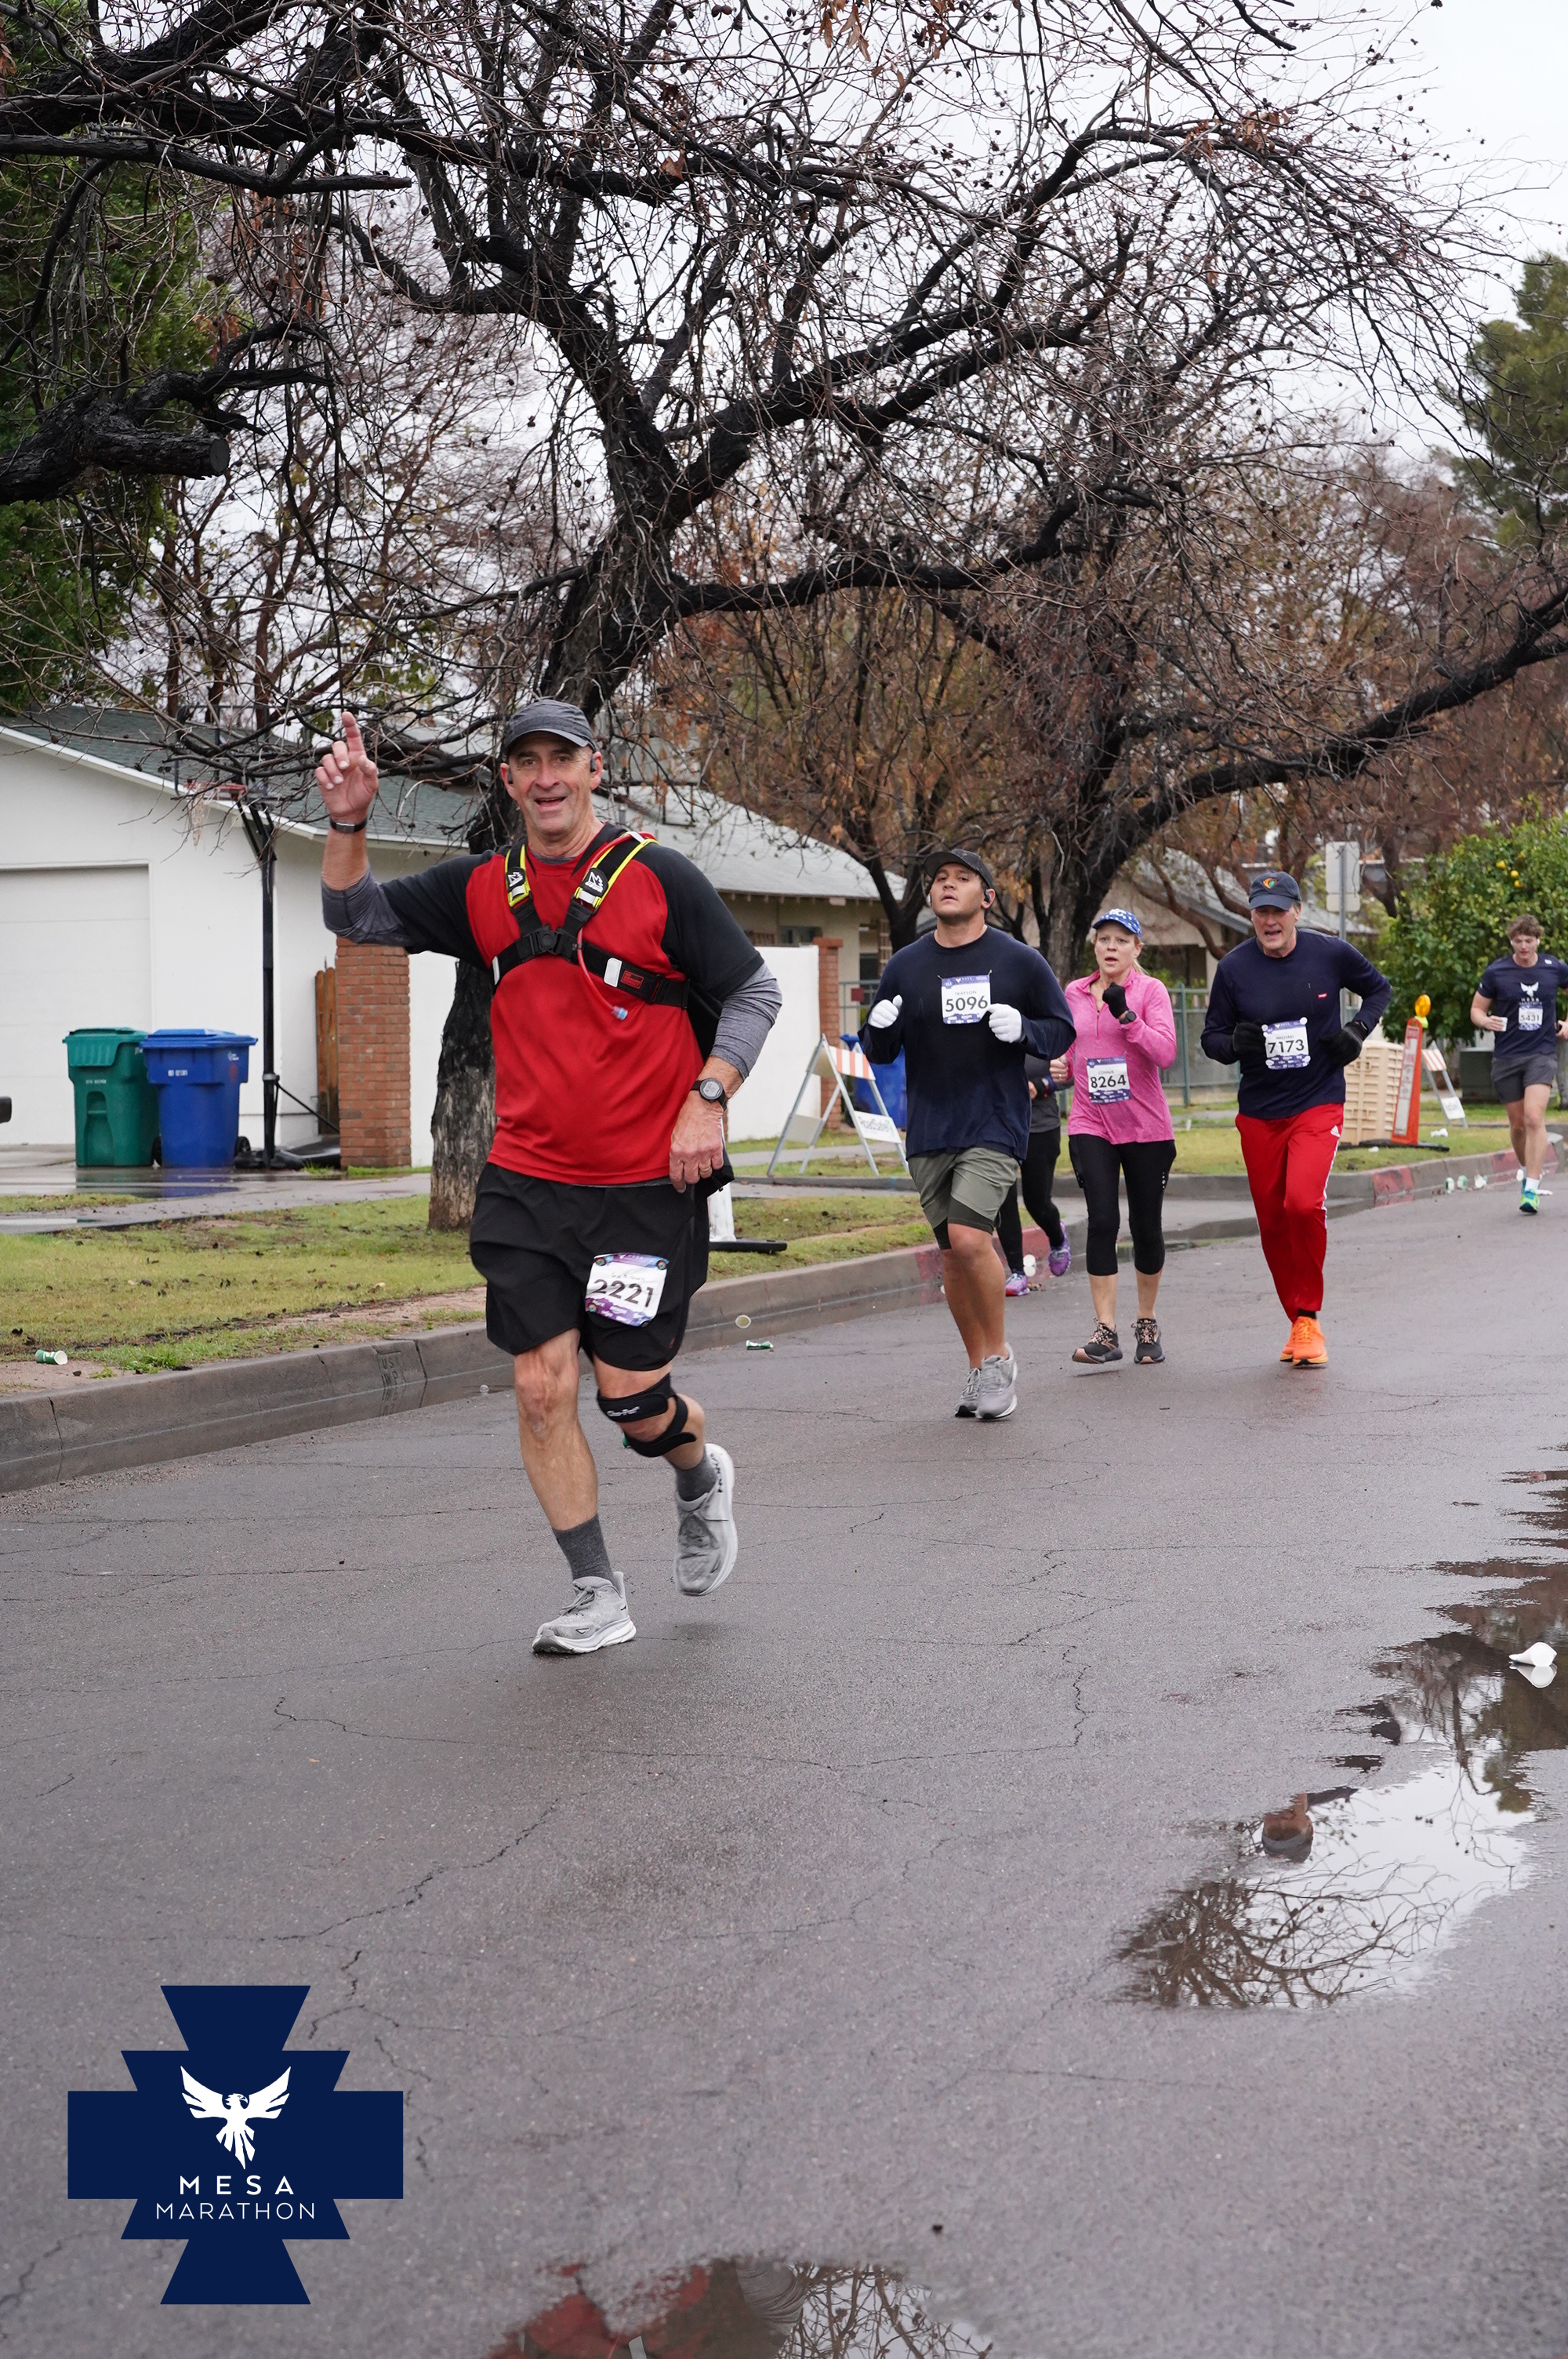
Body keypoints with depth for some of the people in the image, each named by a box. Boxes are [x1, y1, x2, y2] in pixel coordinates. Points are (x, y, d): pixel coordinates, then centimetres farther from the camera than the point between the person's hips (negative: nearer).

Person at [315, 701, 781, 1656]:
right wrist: (348, 824, -3)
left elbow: (753, 991, -2)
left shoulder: (660, 879, -5)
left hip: (649, 1186, -3)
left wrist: (708, 1100, -13)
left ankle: (704, 1477, 34)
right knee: (541, 1388, -3)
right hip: (527, 1185, 4)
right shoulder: (483, 890, 6)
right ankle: (599, 1596, 11)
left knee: (631, 1396, -2)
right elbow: (357, 916, 14)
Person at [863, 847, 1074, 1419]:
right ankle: (980, 1370, 21)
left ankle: (1000, 1357, -1)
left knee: (969, 1238, -20)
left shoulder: (1019, 961, 0)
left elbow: (1062, 1030, 7)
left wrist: (1022, 1030, -14)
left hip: (996, 1125, -4)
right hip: (928, 1132, 4)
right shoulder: (905, 966, 7)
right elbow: (878, 1052, 13)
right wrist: (879, 1031, -10)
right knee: (952, 1255, 6)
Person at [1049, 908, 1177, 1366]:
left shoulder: (1151, 989, -3)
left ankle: (1147, 1324, 25)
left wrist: (1126, 1015, -23)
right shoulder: (1074, 993, 8)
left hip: (1146, 1126, -1)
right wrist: (1061, 1069, 0)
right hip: (1091, 1124, 2)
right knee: (1102, 1220, -13)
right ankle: (1105, 1331, -12)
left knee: (1146, 1226, 6)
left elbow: (1165, 1053, -15)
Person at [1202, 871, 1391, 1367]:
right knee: (1272, 1222, 6)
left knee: (1304, 1203, -22)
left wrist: (1358, 1029, -2)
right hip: (1258, 1114, 2)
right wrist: (1235, 1044, -19)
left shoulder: (1331, 953, -4)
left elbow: (1379, 988, 15)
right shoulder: (1234, 967, -3)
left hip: (1318, 1104, -2)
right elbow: (1211, 1037, 4)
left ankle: (1310, 1317, -6)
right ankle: (1298, 1324, 24)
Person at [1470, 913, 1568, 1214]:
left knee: (1534, 1118, -18)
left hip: (1542, 1054, -1)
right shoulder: (1496, 972, -2)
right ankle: (1527, 1170, 36)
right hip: (1506, 1057, 1)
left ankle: (1532, 1189, -19)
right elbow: (1476, 1009, 5)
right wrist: (1486, 1021, -17)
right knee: (1517, 1124, 9)